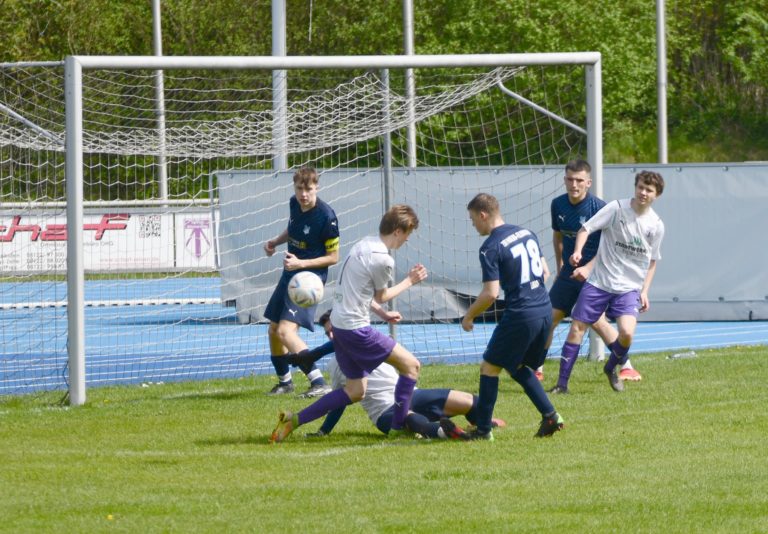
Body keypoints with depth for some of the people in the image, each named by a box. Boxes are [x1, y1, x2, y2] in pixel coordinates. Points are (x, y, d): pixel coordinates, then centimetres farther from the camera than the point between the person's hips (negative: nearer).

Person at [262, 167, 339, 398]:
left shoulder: (326, 216, -20)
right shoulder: (294, 204, 1)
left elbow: (333, 257, -13)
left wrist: (301, 263, -22)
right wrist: (276, 241, 5)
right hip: (290, 274, 8)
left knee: (286, 330, -23)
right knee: (274, 330, 17)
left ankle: (319, 383, -26)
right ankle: (284, 381, 37)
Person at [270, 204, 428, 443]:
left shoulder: (364, 244, 10)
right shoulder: (383, 259, -18)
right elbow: (381, 296, -1)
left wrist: (382, 313, 21)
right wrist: (410, 281, 12)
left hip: (339, 323, 9)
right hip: (356, 328, -9)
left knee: (355, 391, 13)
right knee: (411, 365, 0)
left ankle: (294, 420, 8)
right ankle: (398, 428, 4)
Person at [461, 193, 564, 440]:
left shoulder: (491, 248, -13)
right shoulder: (527, 233, 11)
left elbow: (491, 294, -17)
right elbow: (543, 270, 18)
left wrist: (469, 316, -3)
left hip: (520, 315, -8)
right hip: (545, 310, 8)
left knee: (490, 367, 6)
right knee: (519, 367, 23)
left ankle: (483, 429, 8)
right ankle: (550, 415, 14)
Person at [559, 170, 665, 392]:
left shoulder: (656, 225, 2)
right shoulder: (616, 208, -6)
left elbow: (652, 261, 13)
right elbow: (586, 228, -7)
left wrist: (644, 291, 5)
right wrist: (578, 251, -25)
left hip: (629, 288, 1)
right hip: (599, 282, -1)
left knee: (627, 333, -19)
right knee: (577, 328, -3)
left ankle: (611, 368, 11)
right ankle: (563, 382, 8)